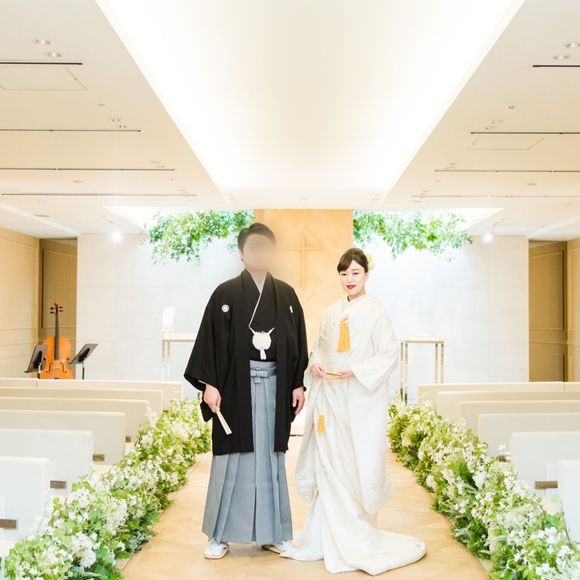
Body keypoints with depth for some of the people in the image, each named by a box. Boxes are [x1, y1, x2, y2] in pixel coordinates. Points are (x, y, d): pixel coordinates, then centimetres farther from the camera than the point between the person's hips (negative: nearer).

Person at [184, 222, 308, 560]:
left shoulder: (286, 295, 8)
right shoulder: (226, 293, -1)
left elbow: (298, 343, 9)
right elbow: (210, 341, -4)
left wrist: (298, 384, 4)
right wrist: (209, 384, -11)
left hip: (274, 385, 3)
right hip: (236, 383, -2)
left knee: (270, 457, 9)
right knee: (233, 457, 3)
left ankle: (270, 533, 21)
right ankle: (220, 535, 15)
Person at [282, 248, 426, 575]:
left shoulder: (376, 311, -6)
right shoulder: (333, 312, 11)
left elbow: (389, 355, -9)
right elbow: (320, 347, 18)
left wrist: (354, 371, -19)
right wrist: (315, 364, -3)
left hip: (362, 400, -5)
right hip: (331, 398, 5)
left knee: (359, 467, 0)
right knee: (329, 464, 8)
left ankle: (358, 538, 14)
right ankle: (331, 536, 20)